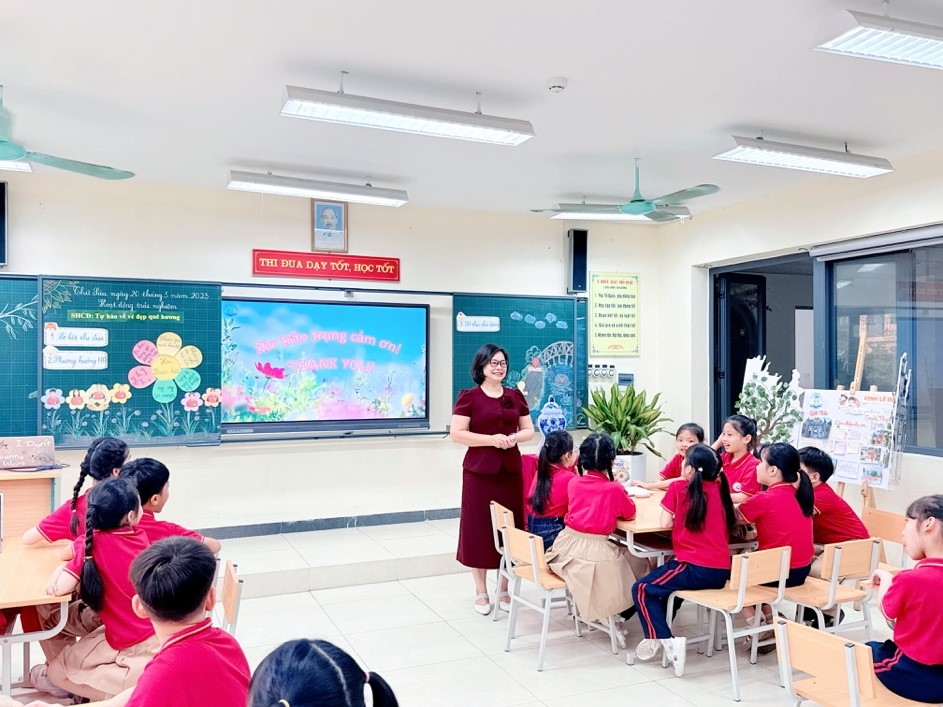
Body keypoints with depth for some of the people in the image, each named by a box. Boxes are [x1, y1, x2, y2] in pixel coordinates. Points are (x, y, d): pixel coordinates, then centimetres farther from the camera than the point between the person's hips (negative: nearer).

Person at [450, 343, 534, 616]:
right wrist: (491, 439, -18)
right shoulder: (469, 397, -4)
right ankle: (481, 592, 14)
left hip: (511, 470, 4)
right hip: (479, 471, -4)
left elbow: (529, 430, 14)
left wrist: (514, 437, -8)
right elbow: (456, 434, -9)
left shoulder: (515, 396, 10)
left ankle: (504, 588, 22)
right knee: (479, 528, 1)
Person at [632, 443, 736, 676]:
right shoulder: (720, 487, 10)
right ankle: (657, 634, 24)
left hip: (696, 569, -7)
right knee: (663, 581, 27)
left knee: (642, 590, 4)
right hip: (722, 572, 7)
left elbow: (665, 523, -4)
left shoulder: (679, 487, -6)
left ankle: (666, 640, -5)